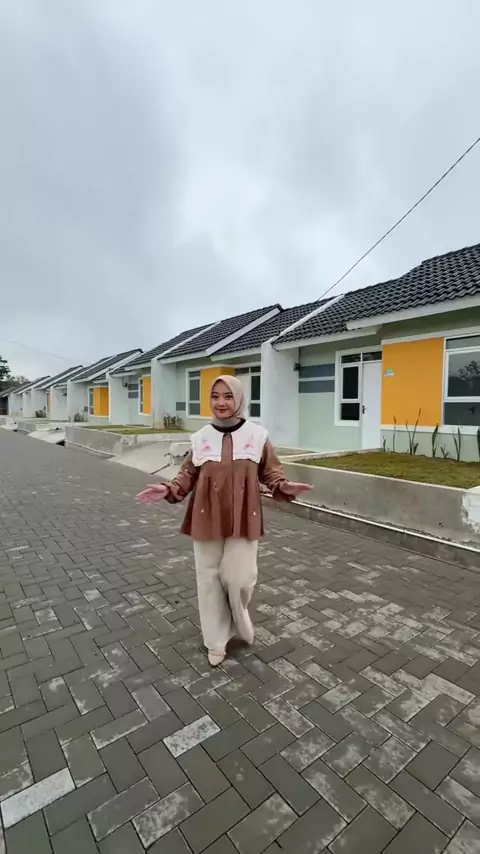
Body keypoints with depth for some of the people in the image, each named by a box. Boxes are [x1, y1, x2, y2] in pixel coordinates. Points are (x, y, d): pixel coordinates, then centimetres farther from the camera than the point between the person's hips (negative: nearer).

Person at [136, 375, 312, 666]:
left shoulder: (257, 435, -4)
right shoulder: (201, 437, 0)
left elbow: (271, 473, 1)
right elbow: (188, 475, 4)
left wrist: (285, 487, -18)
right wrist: (169, 489, -12)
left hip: (243, 521, -1)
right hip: (207, 520, 2)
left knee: (239, 578, 2)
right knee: (210, 580, 11)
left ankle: (240, 622, 38)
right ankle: (216, 641, 34)